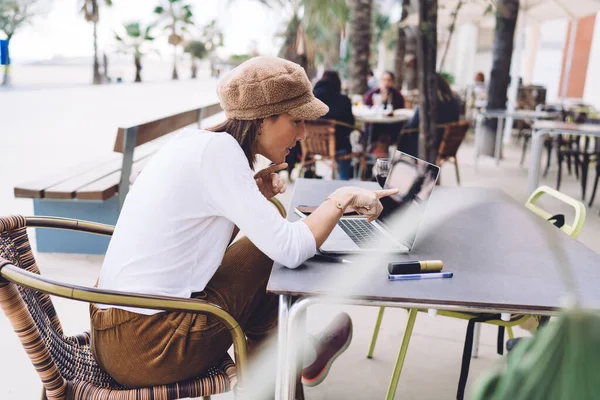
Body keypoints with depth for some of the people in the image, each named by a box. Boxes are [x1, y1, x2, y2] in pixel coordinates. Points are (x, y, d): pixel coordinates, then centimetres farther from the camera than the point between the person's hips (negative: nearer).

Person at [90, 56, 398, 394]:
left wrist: (253, 197, 2)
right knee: (274, 258, 1)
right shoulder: (218, 148, -19)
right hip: (148, 351, -9)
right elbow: (290, 249, -23)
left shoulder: (196, 141, 7)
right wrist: (343, 198, -8)